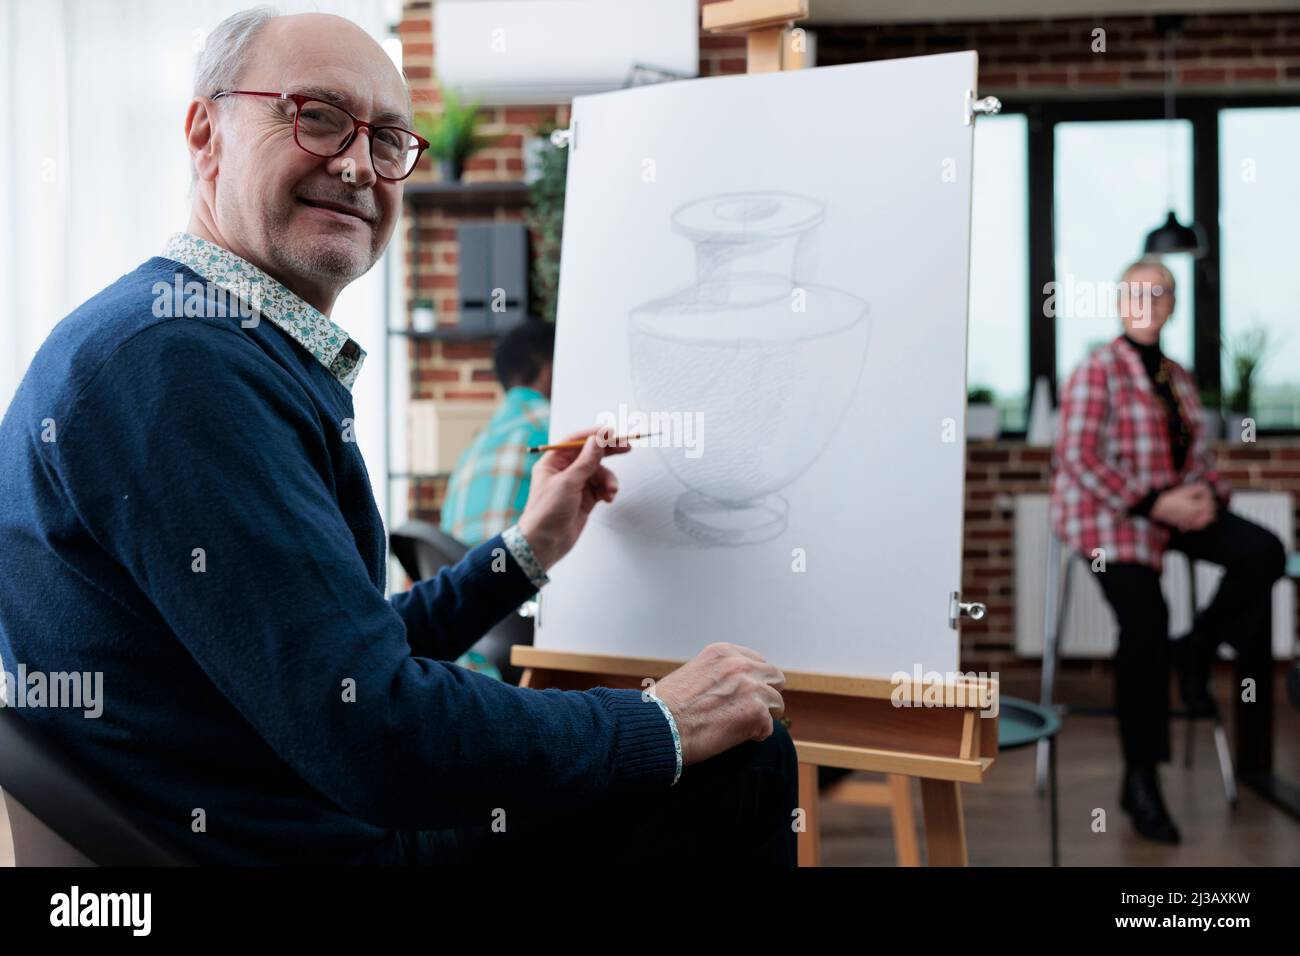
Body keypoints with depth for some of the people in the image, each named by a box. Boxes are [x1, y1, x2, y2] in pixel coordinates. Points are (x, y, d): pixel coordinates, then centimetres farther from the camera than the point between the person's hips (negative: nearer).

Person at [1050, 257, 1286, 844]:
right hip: (1109, 514, -6)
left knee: (1263, 553, -17)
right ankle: (1140, 780, -8)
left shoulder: (1178, 378, 15)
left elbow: (1198, 455, 18)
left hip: (1175, 507, 6)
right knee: (1145, 624, -22)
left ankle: (1197, 649, 7)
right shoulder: (1097, 371, -7)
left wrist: (1208, 494, -6)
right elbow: (1078, 458, -15)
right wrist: (1153, 504, -20)